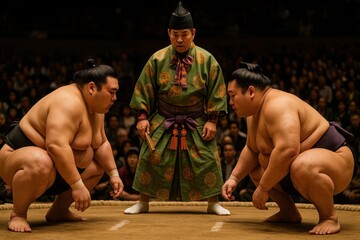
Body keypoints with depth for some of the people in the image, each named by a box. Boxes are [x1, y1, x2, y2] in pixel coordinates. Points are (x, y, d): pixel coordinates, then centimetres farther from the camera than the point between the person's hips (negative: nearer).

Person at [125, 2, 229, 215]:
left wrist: (212, 120, -8)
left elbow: (216, 91, -2)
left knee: (207, 161, -2)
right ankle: (143, 202, 11)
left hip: (197, 124, 0)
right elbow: (144, 89, 1)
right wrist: (143, 116, -6)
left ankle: (213, 203, 11)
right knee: (151, 159, -2)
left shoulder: (207, 60, -5)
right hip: (163, 122, 1)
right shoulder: (158, 59, -4)